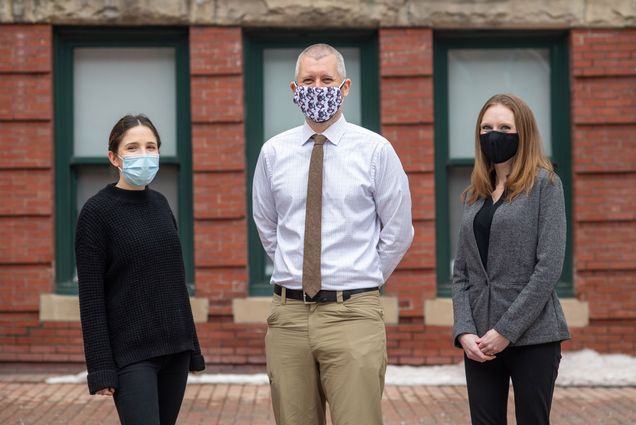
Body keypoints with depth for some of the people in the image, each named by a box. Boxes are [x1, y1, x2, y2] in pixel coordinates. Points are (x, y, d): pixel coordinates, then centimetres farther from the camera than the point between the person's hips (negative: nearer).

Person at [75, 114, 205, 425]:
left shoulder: (160, 204, 11)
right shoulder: (97, 212, -6)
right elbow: (91, 298, -9)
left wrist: (191, 346, 15)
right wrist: (101, 368, -13)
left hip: (174, 349, 6)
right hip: (131, 354, -6)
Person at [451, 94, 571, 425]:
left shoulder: (544, 184, -2)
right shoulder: (475, 194, 14)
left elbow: (549, 267, -10)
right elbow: (460, 272, 11)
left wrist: (506, 330, -13)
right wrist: (464, 330, -4)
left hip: (532, 335, -5)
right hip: (479, 340, 5)